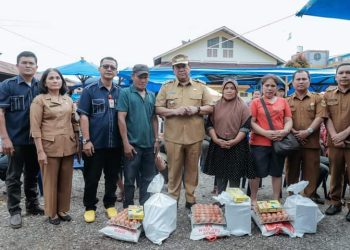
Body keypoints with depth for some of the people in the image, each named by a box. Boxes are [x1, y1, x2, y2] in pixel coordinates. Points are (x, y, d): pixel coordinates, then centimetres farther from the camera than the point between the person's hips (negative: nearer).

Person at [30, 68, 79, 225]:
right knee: (50, 181, 6)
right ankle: (52, 213, 21)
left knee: (66, 180, 11)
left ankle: (63, 210, 26)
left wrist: (78, 142, 9)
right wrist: (40, 150, -14)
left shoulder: (68, 99, 10)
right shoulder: (39, 100, -4)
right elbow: (35, 127, -9)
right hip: (50, 146, -4)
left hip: (68, 145, 5)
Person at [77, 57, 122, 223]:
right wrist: (86, 140, -12)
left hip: (115, 144, 3)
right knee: (91, 178, 7)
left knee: (112, 177, 14)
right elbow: (83, 116, -5)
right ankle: (89, 207, 24)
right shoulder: (89, 90, -1)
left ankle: (110, 204, 29)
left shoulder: (120, 92, 9)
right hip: (95, 144, -3)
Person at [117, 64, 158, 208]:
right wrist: (126, 143, -15)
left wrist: (156, 140, 7)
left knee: (148, 179, 14)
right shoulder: (125, 93, -5)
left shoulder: (151, 96, 11)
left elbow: (154, 119, 14)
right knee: (130, 180, 7)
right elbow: (121, 118, -11)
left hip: (149, 144, 5)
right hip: (132, 144, -5)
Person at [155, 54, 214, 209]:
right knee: (174, 169, 6)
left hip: (195, 136, 1)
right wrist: (175, 111, -14)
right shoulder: (166, 87, 6)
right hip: (173, 136, -1)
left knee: (192, 169, 11)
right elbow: (158, 109, 2)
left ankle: (191, 200, 24)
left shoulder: (200, 87, 8)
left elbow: (210, 107, 8)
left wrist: (197, 109, -11)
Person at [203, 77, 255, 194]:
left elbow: (246, 126, -6)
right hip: (218, 145, 2)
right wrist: (216, 139, -11)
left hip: (237, 146, -2)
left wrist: (234, 141, -16)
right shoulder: (216, 105, 6)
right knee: (220, 174, 11)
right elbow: (210, 124, 3)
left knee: (235, 176, 3)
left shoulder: (243, 106, 0)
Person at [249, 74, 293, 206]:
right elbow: (252, 122, -4)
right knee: (257, 172, 3)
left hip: (279, 142, 3)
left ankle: (276, 200, 25)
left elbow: (289, 121, 9)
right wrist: (265, 133, -17)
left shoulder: (283, 101, 11)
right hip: (259, 143, -3)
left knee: (277, 173, 12)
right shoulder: (256, 102, 3)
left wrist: (284, 132, -12)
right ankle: (253, 199, 18)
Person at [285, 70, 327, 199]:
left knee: (310, 174, 4)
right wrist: (293, 132, -14)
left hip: (311, 143, -1)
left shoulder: (317, 99, 7)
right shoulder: (287, 101, 11)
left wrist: (308, 131, -17)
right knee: (292, 173, 8)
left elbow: (320, 117, -4)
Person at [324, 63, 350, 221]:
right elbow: (327, 118, 3)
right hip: (334, 143, 3)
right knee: (335, 174, 10)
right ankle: (335, 203, 22)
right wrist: (334, 136, -10)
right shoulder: (328, 96, 12)